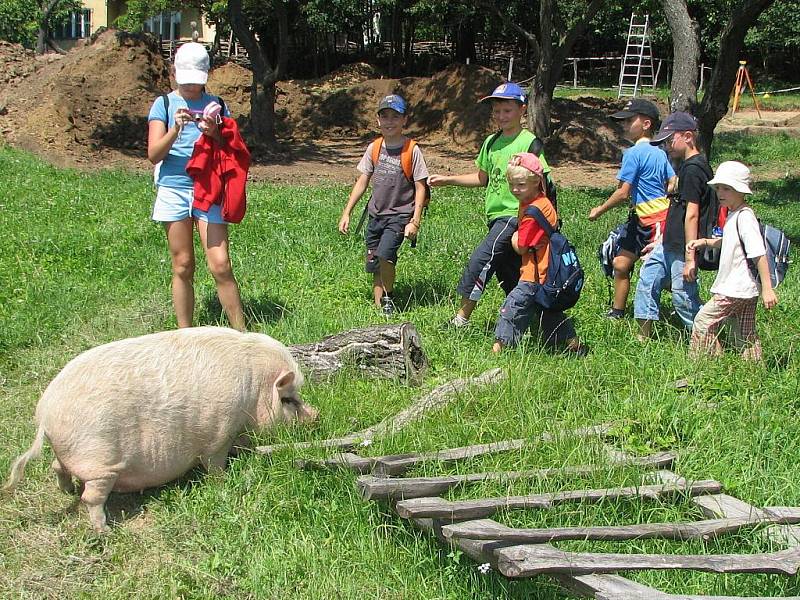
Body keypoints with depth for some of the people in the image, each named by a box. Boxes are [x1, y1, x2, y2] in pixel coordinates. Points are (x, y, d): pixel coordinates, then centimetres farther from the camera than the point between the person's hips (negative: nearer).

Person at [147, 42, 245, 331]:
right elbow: (154, 155, -2)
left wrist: (214, 134, -13)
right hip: (174, 190, 0)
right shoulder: (164, 104, 6)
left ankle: (241, 334, -1)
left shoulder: (216, 105, 9)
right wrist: (176, 129, -18)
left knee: (220, 265, -8)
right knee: (183, 267, 4)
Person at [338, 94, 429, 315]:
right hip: (376, 214, 5)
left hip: (399, 215, -5)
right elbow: (362, 182, 12)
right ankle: (378, 307, 16)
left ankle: (388, 299, -2)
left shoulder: (411, 150, -8)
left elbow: (420, 187, -7)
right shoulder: (374, 148, 5)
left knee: (384, 255, -24)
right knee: (374, 265, 4)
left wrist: (415, 221, -13)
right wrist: (347, 212, 9)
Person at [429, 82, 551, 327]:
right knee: (508, 273, 11)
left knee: (481, 258, -16)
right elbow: (482, 178, 22)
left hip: (514, 214, -8)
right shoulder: (491, 142, 11)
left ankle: (462, 318, -10)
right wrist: (448, 179, 14)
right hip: (495, 215, 8)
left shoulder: (528, 143, -10)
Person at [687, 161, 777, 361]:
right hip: (745, 291, 9)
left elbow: (760, 254, -22)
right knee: (746, 335, 13)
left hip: (735, 290, -9)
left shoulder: (745, 217, -18)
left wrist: (767, 289, -24)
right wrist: (704, 242, 14)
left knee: (704, 322, -2)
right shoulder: (733, 214, 11)